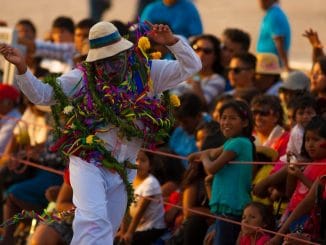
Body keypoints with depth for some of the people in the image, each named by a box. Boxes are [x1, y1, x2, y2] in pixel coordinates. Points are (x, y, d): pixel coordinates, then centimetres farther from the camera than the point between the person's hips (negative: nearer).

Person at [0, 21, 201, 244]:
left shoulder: (147, 74, 1)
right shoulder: (83, 78, -3)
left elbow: (192, 66, 0)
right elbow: (41, 94, 1)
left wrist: (172, 42, -18)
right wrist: (22, 68, -15)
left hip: (122, 171, 4)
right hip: (88, 164, -4)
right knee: (94, 221, -26)